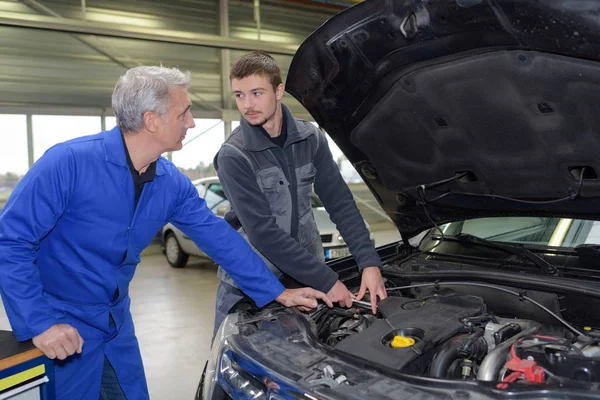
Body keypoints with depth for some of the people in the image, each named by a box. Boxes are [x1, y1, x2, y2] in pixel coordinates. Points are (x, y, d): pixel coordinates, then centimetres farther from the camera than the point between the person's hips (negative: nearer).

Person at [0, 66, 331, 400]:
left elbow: (219, 237, 0)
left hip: (116, 322, 6)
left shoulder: (172, 184, -6)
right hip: (60, 327, -6)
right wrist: (40, 323, -24)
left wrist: (278, 293, 1)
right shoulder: (69, 163, -24)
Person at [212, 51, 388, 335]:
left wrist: (369, 263, -16)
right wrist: (326, 281, -23)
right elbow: (263, 232, -22)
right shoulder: (233, 156, -18)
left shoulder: (310, 139, -4)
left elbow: (341, 204, -3)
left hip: (305, 274, 4)